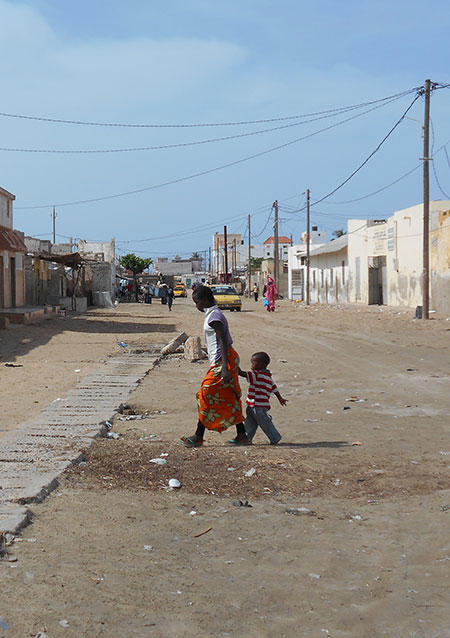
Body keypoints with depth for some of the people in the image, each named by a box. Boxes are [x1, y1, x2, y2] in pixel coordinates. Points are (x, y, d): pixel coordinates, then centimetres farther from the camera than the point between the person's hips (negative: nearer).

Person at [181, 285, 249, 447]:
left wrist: (225, 368, -27)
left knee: (206, 396, -7)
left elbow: (223, 342, -22)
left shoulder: (214, 316, -15)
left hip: (223, 360, -10)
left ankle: (198, 436, -2)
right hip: (222, 360, 10)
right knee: (229, 399, 11)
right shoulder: (213, 314, 16)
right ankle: (242, 435, 13)